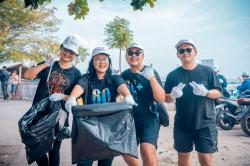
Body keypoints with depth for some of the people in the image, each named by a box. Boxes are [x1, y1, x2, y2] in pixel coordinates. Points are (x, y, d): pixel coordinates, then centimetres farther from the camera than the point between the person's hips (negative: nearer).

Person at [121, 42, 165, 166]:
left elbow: (161, 98, -18)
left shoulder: (150, 73, -7)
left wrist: (152, 78, -28)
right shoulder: (124, 75, 6)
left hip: (149, 119, -5)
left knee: (147, 151, -24)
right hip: (129, 119, 5)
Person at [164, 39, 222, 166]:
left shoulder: (207, 71, 0)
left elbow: (219, 93, 1)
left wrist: (205, 92, -20)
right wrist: (173, 95, -19)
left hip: (205, 123, -1)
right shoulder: (173, 75, 2)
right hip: (182, 124, 2)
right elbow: (166, 99, 4)